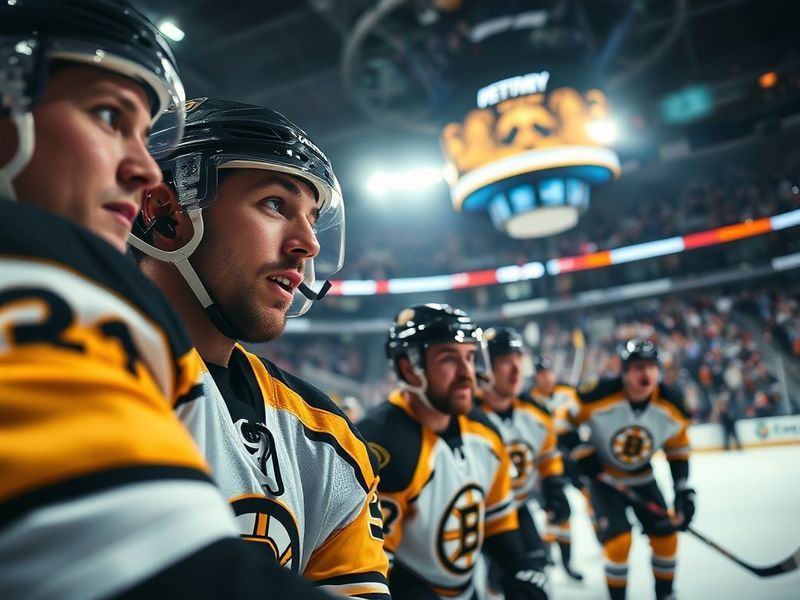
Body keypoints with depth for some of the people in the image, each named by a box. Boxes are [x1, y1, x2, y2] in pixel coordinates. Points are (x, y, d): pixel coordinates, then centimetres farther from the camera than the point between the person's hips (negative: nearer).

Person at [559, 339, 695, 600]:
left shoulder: (671, 405, -18)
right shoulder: (599, 396, -31)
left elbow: (678, 450, -1)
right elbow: (567, 421, -14)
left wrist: (683, 491, -4)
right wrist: (582, 454, -18)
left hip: (643, 478, 4)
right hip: (603, 478, -4)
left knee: (665, 535, 6)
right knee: (619, 539, -15)